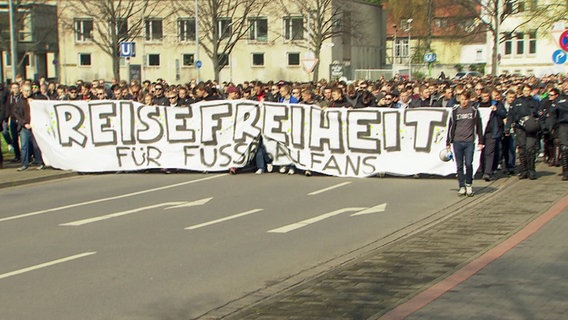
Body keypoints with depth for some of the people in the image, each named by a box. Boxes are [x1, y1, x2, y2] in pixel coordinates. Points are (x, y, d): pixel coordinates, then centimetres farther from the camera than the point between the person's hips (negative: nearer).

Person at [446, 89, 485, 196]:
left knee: (468, 164, -9)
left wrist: (480, 142, 5)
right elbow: (451, 126, 11)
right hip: (457, 141, 2)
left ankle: (469, 185, 9)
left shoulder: (474, 110, 4)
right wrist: (448, 142, 10)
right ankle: (462, 187, 10)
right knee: (459, 166, 3)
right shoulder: (455, 110, 7)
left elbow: (478, 126, 7)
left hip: (470, 142, -2)